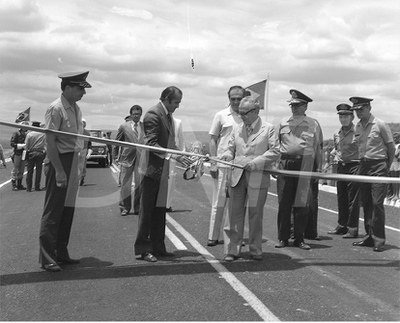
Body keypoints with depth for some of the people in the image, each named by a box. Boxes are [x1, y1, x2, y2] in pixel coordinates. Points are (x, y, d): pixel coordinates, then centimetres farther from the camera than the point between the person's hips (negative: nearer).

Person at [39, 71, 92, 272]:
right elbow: (50, 142, -17)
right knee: (53, 211, -3)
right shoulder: (56, 109, -14)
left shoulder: (76, 108, 12)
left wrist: (78, 166, 12)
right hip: (59, 161, -9)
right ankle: (47, 258, 4)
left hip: (73, 162, 9)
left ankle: (61, 254, 24)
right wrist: (59, 170, -20)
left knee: (68, 210, 13)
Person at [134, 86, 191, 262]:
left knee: (160, 210, 13)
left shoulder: (168, 115, 16)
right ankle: (143, 249, 5)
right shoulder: (153, 114, -14)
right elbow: (151, 143, -20)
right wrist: (172, 156, -27)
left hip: (163, 170, 9)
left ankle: (158, 247, 20)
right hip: (153, 168, -9)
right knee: (147, 210, -2)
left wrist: (182, 155, 6)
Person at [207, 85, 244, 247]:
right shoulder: (221, 115, 3)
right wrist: (213, 163, -3)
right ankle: (213, 236, 9)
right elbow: (213, 140, 4)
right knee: (219, 201, 3)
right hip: (223, 164, -2)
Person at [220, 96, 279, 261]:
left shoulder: (268, 128, 1)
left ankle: (255, 250, 18)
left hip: (258, 178, -3)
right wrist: (227, 155, -5)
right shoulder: (237, 129, 13)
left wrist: (255, 163, -14)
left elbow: (274, 151, -4)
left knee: (255, 214, 5)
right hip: (237, 176, 3)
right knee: (234, 214, 2)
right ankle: (232, 250, 8)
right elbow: (231, 148, 19)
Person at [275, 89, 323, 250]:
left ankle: (299, 238, 10)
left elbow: (318, 147, 9)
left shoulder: (313, 124, 8)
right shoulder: (283, 123, 12)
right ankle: (283, 238, 8)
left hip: (305, 164, -1)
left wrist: (318, 168, 4)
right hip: (286, 163, 1)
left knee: (302, 204, 0)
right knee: (284, 203, -1)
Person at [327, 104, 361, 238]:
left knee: (353, 200, -3)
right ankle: (341, 226, 22)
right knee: (341, 199, 12)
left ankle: (352, 229, 3)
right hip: (341, 167, 7)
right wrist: (336, 156, 10)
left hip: (354, 166, -7)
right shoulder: (337, 134, 12)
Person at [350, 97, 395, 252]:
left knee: (377, 203, -10)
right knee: (366, 203, 8)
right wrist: (363, 162, 12)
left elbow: (391, 147, -3)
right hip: (363, 166, 6)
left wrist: (387, 167, 1)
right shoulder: (358, 126, 10)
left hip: (378, 165, -6)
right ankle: (370, 236, 16)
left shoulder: (380, 125, -8)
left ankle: (379, 240, -5)